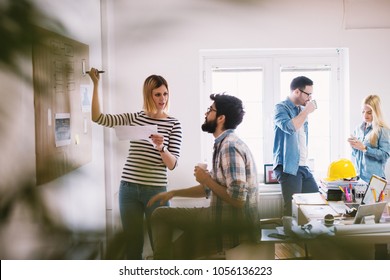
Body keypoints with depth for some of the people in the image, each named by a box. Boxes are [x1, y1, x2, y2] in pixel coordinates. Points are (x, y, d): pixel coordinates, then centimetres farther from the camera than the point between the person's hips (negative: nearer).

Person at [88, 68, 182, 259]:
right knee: (133, 244, 9)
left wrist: (161, 148, -25)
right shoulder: (135, 118, 6)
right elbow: (98, 118, -1)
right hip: (128, 188, 2)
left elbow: (172, 164, -5)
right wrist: (96, 85, -3)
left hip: (155, 190, -2)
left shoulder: (173, 124, 0)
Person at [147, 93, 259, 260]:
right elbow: (209, 189, 20)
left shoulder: (229, 146, -20)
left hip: (234, 226, -10)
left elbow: (237, 199, -28)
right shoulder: (224, 144, 12)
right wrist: (173, 193, 12)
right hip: (225, 218, 10)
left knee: (161, 215, -3)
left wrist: (206, 179, -15)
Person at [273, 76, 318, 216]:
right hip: (288, 167, -8)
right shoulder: (281, 108, -7)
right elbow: (289, 127, -27)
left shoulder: (301, 109, 17)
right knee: (292, 208, -9)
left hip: (303, 166, 8)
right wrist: (306, 111, -15)